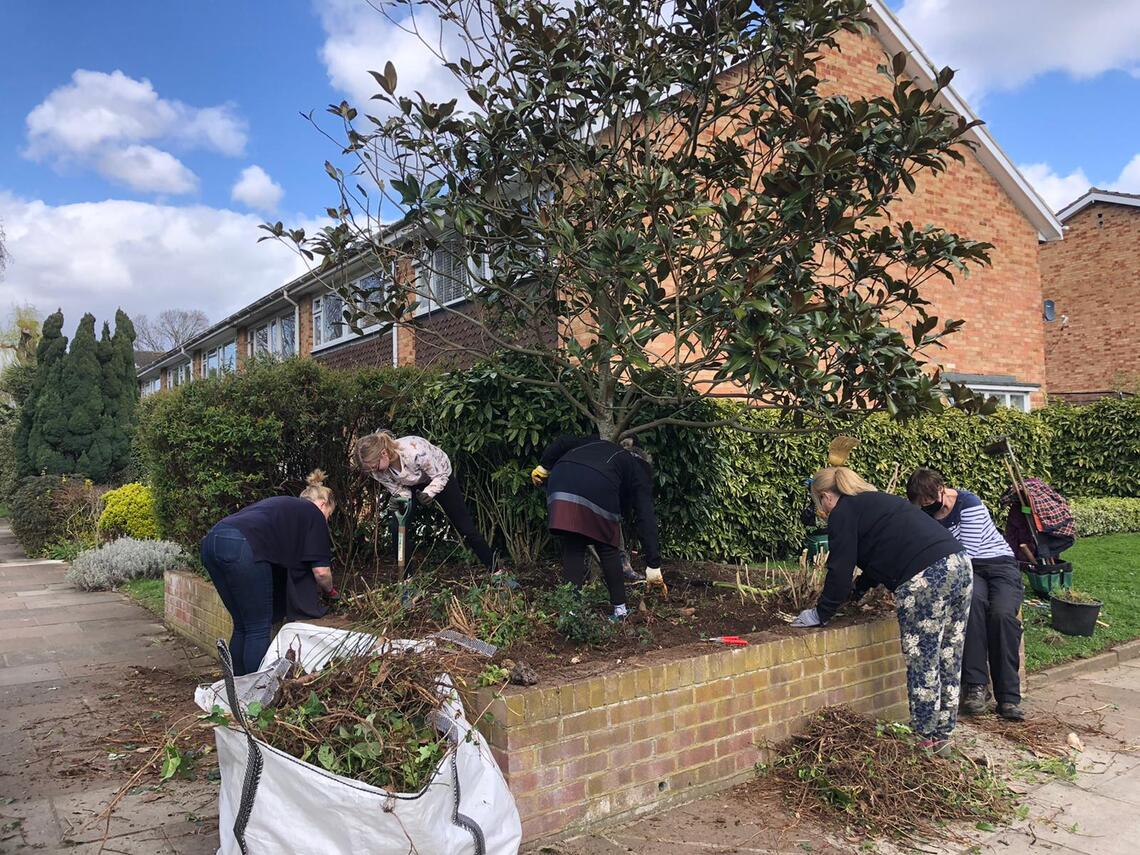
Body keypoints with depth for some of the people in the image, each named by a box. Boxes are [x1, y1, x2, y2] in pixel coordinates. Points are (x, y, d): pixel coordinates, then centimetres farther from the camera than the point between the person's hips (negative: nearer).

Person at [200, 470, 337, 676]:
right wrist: (329, 591, 28)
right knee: (259, 630, 2)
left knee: (242, 626, 18)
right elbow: (321, 571, 8)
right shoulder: (314, 514, 15)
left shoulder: (282, 504, 35)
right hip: (241, 548, -8)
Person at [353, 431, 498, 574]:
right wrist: (399, 501, -35)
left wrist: (428, 493, -43)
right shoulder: (378, 471, -26)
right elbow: (398, 490, -13)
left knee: (465, 527, 3)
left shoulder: (414, 450, -43)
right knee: (398, 529, -14)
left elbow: (441, 475, -27)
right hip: (412, 486, 4)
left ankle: (493, 569, 20)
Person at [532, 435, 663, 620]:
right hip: (598, 488, -3)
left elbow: (563, 443, 24)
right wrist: (653, 564, 12)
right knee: (608, 549, 14)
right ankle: (620, 608, 21)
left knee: (572, 548, 11)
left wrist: (544, 466, 24)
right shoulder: (639, 472, 25)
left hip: (561, 479, 3)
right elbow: (647, 518, 15)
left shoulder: (599, 445, 39)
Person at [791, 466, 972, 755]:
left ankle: (926, 739, 13)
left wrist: (820, 614, 11)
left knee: (921, 662, 3)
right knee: (948, 660, 15)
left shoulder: (842, 513, 2)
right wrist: (858, 591, 51)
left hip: (925, 577, -9)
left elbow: (840, 571, -1)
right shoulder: (875, 501, 29)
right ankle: (943, 735, 26)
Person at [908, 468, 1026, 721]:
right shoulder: (925, 513, 3)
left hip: (1000, 564, -3)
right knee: (973, 600, -34)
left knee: (1002, 613, -32)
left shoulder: (969, 504, -17)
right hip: (969, 569, 3)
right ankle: (975, 685, -34)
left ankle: (1008, 697, -23)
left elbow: (967, 553, -20)